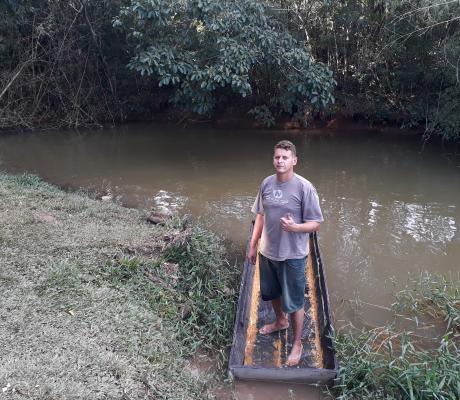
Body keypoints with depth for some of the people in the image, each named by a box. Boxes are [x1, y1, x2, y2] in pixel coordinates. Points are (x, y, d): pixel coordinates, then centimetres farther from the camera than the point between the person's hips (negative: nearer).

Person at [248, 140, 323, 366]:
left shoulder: (304, 188, -18)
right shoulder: (266, 183, -1)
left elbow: (315, 224, -14)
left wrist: (295, 227, -33)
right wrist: (253, 245, 10)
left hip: (292, 255, -5)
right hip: (267, 252, 6)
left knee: (293, 302, 8)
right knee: (272, 292, 24)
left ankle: (297, 343, 29)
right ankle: (280, 321, 53)